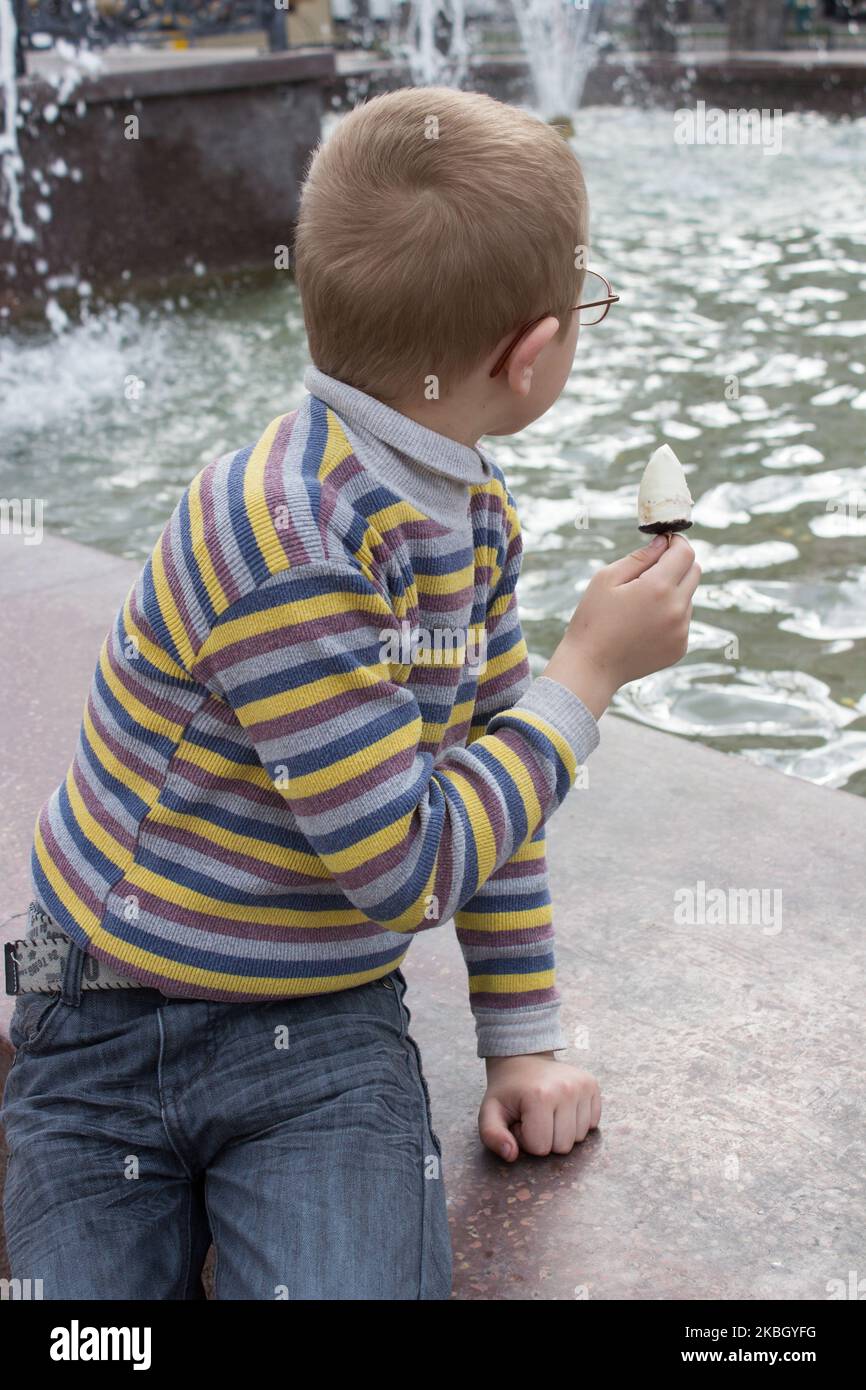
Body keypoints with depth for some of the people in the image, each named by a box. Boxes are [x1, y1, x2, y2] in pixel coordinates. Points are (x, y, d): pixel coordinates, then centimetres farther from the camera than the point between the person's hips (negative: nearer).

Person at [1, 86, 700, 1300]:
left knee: (351, 1280, -20)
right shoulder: (282, 540, -25)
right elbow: (407, 867, -22)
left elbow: (490, 783, 11)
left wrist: (526, 1042, 11)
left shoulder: (478, 517, 2)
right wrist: (591, 671, -14)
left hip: (329, 1033, 5)